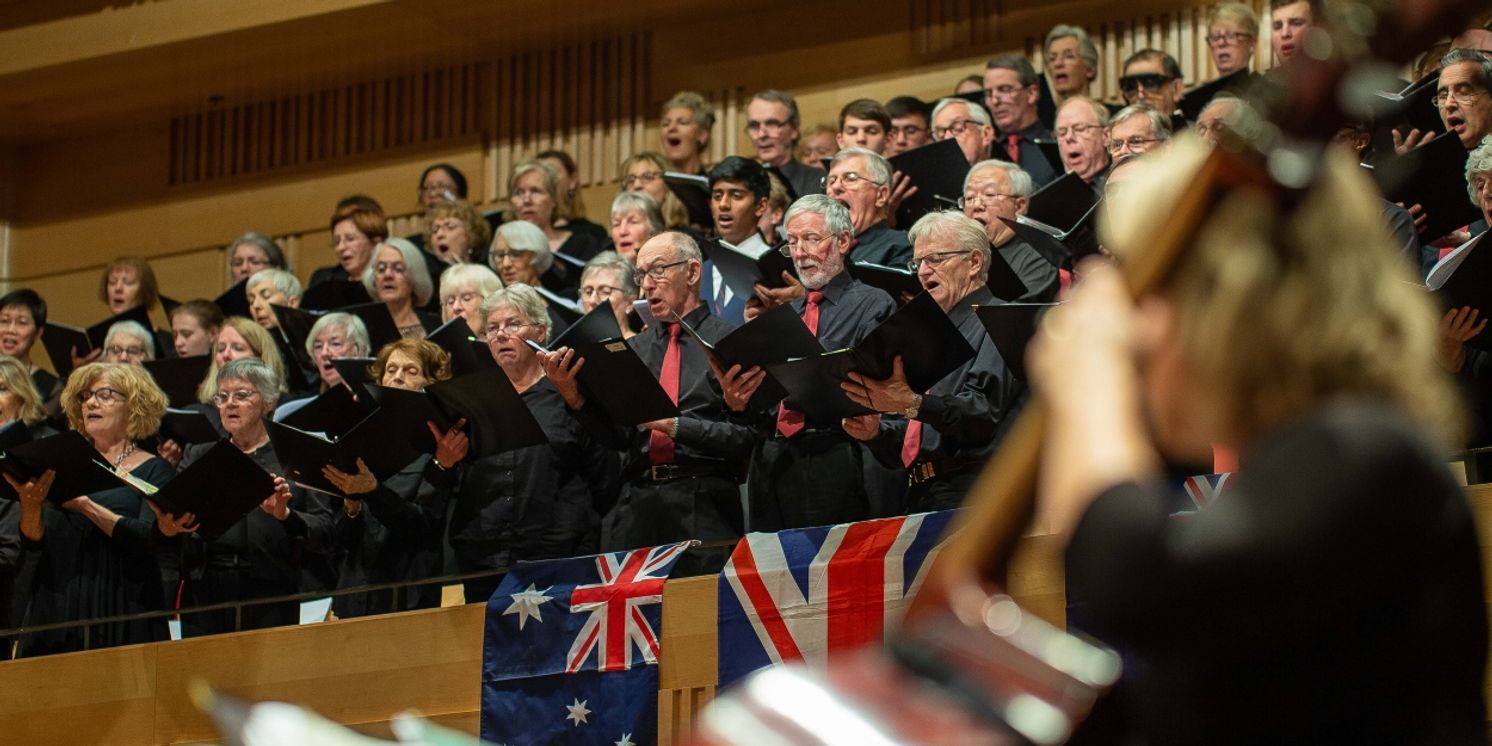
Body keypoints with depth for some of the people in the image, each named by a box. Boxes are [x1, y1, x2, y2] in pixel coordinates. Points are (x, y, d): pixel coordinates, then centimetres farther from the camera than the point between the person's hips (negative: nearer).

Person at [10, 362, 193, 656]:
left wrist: (85, 505, -22)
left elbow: (147, 539, -13)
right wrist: (30, 506, -17)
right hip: (56, 607, 3)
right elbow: (33, 541, 4)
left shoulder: (152, 470, 2)